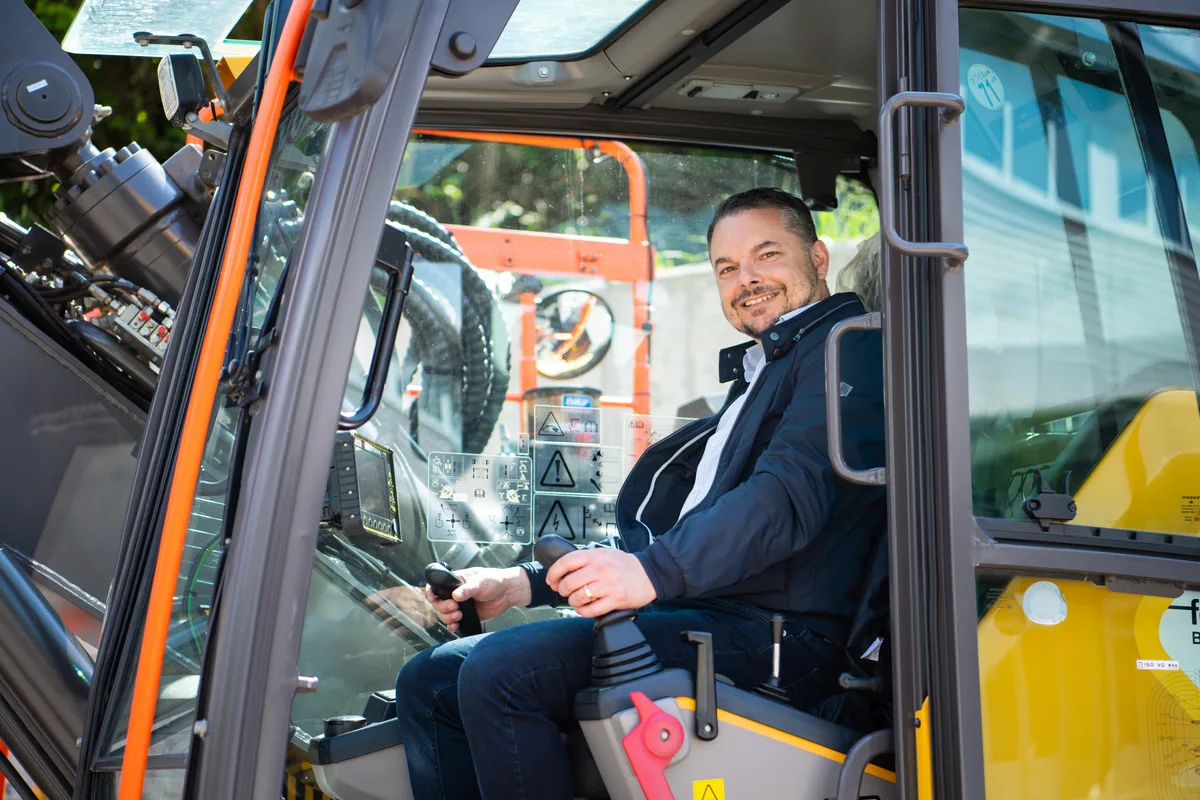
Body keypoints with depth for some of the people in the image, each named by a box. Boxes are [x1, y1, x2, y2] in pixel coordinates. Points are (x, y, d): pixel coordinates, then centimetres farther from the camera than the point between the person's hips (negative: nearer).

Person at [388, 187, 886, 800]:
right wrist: (523, 585, 16)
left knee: (498, 673, -26)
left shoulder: (844, 349, 0)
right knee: (430, 680, 5)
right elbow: (662, 538, 27)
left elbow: (791, 494, -19)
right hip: (685, 613, 10)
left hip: (772, 635, -10)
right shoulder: (754, 379, 29)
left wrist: (656, 571, -33)